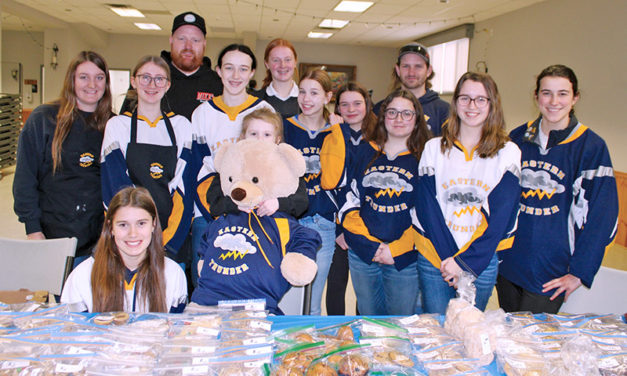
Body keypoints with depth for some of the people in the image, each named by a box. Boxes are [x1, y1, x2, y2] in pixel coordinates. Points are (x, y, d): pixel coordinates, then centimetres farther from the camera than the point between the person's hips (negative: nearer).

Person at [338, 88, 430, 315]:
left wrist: (396, 250, -12)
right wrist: (370, 245, -7)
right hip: (362, 254, 3)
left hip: (405, 258, -2)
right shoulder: (365, 152, 8)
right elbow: (349, 201, 5)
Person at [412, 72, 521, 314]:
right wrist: (451, 259, -13)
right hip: (434, 258, 1)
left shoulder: (508, 153, 1)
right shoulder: (434, 148, 5)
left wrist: (465, 261, -13)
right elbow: (427, 209, -3)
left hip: (482, 261, 0)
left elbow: (501, 217, -6)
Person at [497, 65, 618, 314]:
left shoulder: (591, 146, -6)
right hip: (507, 263, 4)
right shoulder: (518, 138, 4)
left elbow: (601, 215, -8)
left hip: (551, 274, -4)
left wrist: (579, 272, -10)